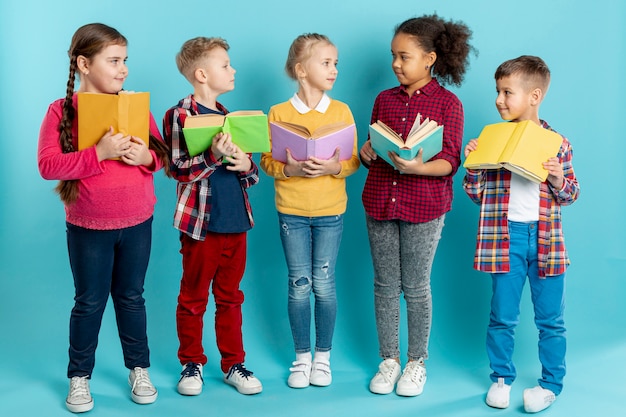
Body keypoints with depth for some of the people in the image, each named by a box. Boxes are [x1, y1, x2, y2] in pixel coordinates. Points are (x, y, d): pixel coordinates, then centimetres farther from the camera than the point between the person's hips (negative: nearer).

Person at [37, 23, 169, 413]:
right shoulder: (61, 111, -9)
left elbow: (162, 154, 6)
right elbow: (48, 165, -18)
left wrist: (146, 157, -17)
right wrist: (99, 153, -27)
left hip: (137, 223, 3)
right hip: (87, 227, -2)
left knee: (131, 297, 16)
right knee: (89, 302, 10)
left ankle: (139, 369, 31)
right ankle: (79, 377, 26)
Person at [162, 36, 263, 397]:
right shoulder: (180, 116, -7)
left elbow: (250, 172, 18)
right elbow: (178, 169, -16)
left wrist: (247, 165, -4)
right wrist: (213, 156, -29)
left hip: (236, 222, 6)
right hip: (201, 224, -6)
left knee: (230, 297, 14)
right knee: (194, 298, 8)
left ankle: (234, 364, 24)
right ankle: (192, 364, 23)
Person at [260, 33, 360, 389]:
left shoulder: (341, 111, 0)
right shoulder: (278, 113, -3)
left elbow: (353, 160, 1)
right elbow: (267, 161, -1)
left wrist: (335, 167, -20)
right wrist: (289, 169, -21)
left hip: (330, 211, 1)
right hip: (291, 211, 0)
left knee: (324, 284, 5)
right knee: (299, 284, 5)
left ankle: (323, 356, 20)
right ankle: (302, 356, 20)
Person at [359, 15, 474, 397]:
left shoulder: (448, 103, -5)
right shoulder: (384, 100, 10)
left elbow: (450, 161, -10)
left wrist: (417, 168, -28)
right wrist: (368, 154, -6)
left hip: (424, 208, -4)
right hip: (379, 203, 4)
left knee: (416, 288, 5)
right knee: (385, 286, 9)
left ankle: (417, 362, 21)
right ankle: (389, 360, 22)